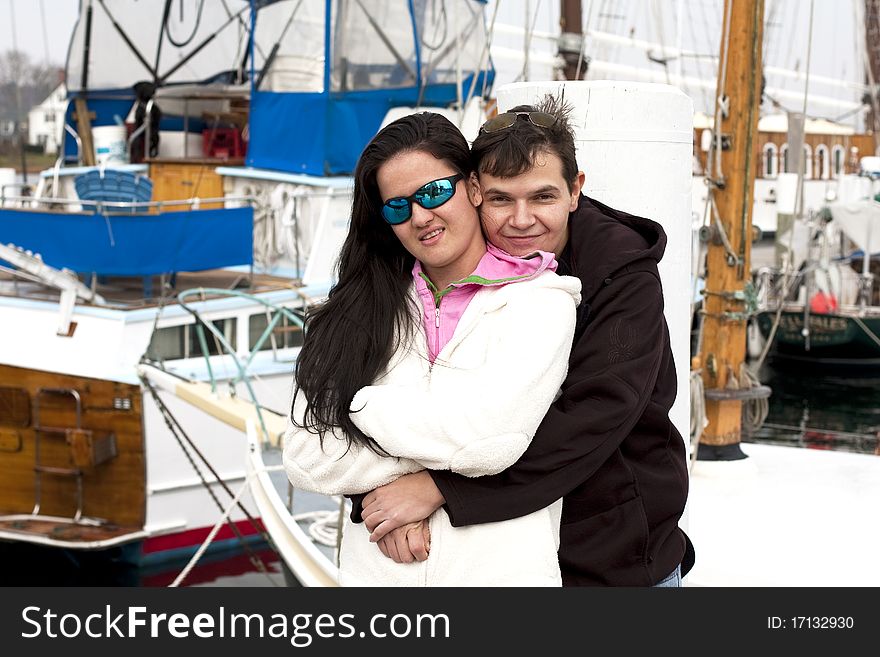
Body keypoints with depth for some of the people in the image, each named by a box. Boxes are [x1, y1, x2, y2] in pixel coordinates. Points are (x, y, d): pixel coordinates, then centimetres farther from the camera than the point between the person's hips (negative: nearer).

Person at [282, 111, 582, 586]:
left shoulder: (539, 301, -8)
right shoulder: (362, 309, 3)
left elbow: (489, 439, -23)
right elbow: (305, 459, -6)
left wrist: (365, 406, -10)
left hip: (498, 569, -3)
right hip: (375, 569, 3)